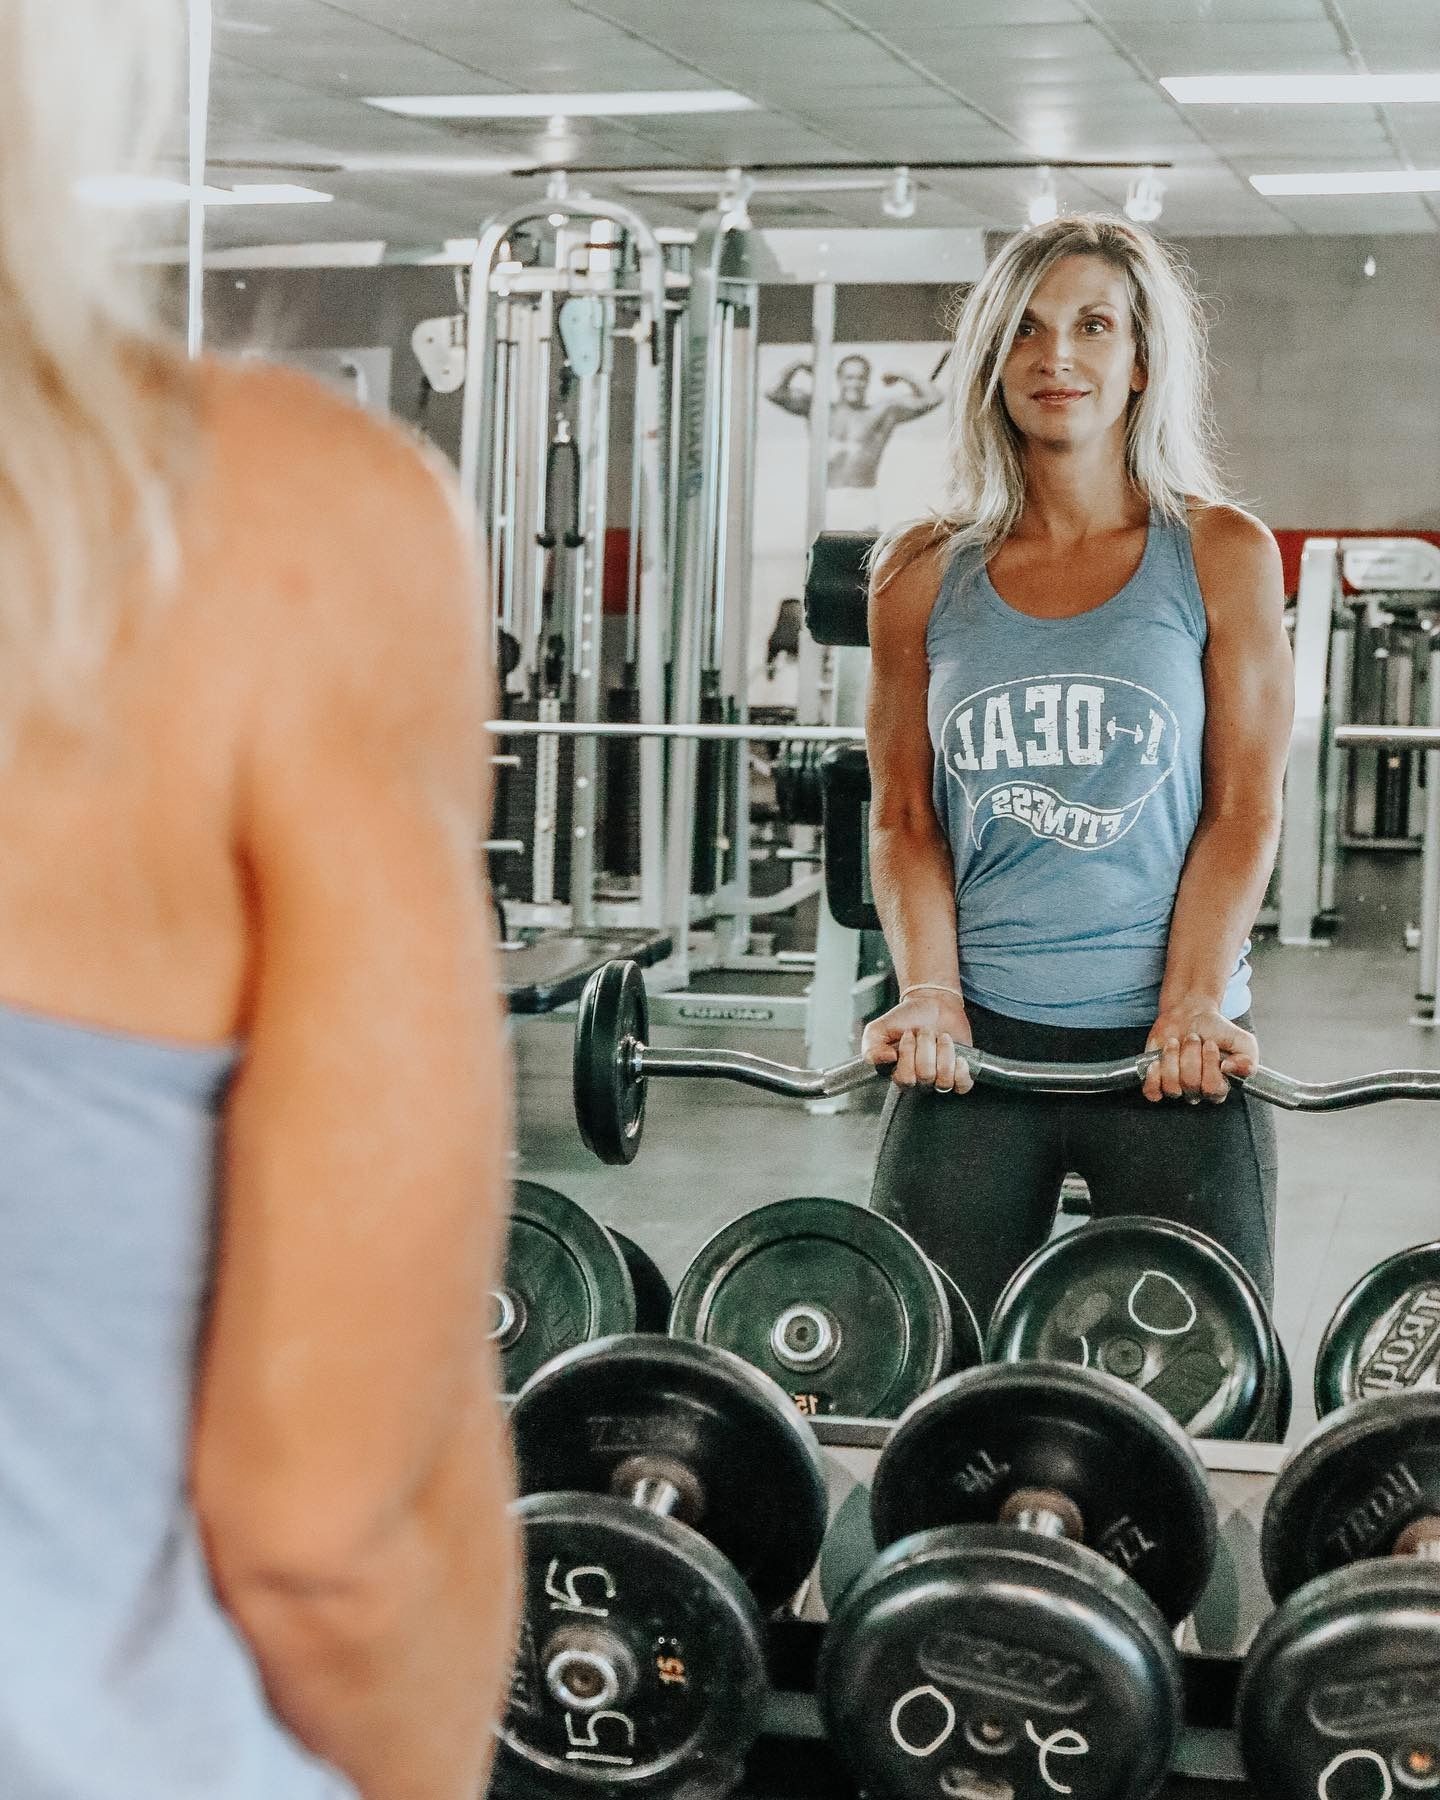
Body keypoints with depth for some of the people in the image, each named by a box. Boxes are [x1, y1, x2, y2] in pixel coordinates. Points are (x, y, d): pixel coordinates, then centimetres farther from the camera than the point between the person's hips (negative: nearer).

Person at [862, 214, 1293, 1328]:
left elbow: (1245, 810, -1)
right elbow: (904, 817, 7)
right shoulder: (926, 574, 8)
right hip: (978, 1038, 1)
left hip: (1173, 1045, -1)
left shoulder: (1224, 556, 3)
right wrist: (932, 996, -8)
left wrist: (1191, 1009, -13)